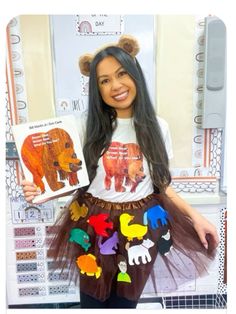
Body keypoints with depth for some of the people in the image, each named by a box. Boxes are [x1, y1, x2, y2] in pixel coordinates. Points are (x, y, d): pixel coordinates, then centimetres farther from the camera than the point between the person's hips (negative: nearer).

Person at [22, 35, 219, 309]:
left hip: (142, 226, 1)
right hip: (94, 226, 0)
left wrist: (194, 215, -3)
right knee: (92, 300, 19)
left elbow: (161, 184, 3)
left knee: (124, 301, 20)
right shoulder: (87, 127, -8)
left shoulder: (156, 127, -3)